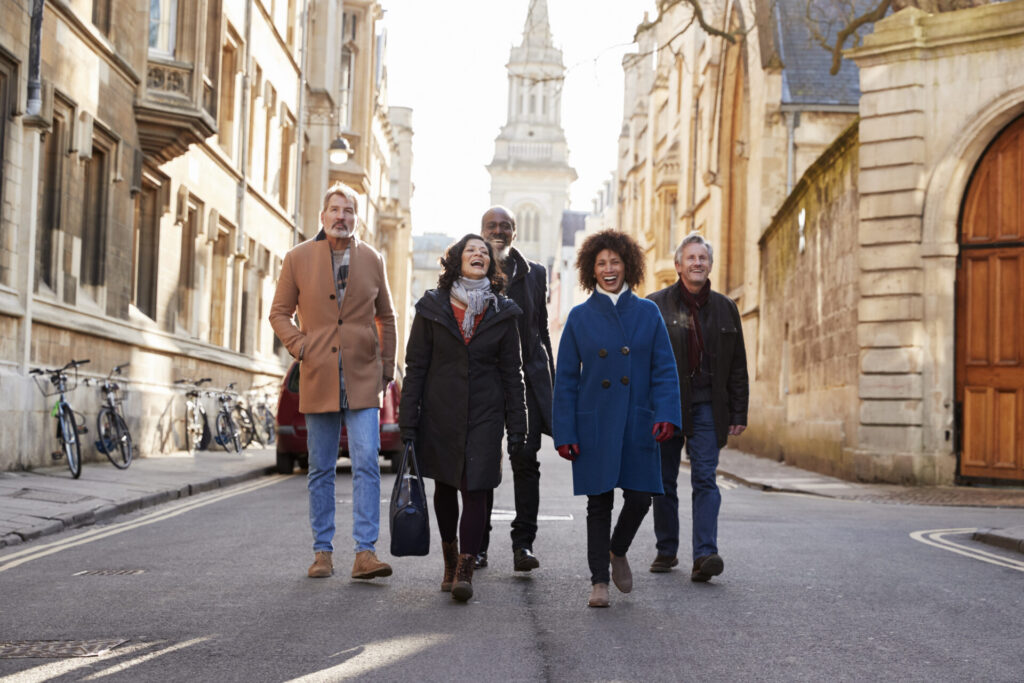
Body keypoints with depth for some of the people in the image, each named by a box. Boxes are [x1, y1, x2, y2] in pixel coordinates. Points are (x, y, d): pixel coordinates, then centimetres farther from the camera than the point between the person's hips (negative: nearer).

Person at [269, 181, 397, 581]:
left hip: (363, 379, 0)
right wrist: (299, 346, -5)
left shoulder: (371, 259, 8)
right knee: (321, 470, 6)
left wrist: (387, 365, 10)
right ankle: (322, 551, 15)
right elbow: (279, 312, 10)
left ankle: (365, 552, -8)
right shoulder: (298, 258, 4)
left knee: (367, 464, -9)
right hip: (317, 379, 0)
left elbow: (385, 317, 17)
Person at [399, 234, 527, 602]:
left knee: (475, 489, -10)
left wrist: (517, 427, 0)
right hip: (440, 413, 1)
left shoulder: (502, 313, 3)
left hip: (484, 414, -1)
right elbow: (415, 367, 1)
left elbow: (511, 373, 5)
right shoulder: (432, 308, 1)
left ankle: (465, 570, -7)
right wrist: (408, 421, -4)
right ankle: (450, 560, 31)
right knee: (444, 488, 12)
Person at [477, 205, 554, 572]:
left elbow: (541, 329, 15)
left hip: (526, 377, 1)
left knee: (525, 459, -7)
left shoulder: (534, 274, 12)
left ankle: (523, 544, -1)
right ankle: (477, 545, 12)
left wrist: (550, 381, 10)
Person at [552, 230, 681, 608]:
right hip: (594, 424, -1)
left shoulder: (647, 313, 5)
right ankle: (599, 580, 13)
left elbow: (664, 369, 3)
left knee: (640, 497, -2)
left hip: (637, 422, 1)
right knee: (599, 502, 3)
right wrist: (565, 432, -3)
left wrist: (665, 414, -12)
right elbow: (565, 379, 4)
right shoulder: (580, 317, 4)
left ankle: (618, 552, 28)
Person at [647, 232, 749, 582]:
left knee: (705, 479, -9)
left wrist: (739, 413, 6)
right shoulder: (656, 305, 2)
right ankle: (666, 550, 21)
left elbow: (737, 366, 11)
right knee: (664, 482, 8)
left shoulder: (725, 308, 9)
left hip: (706, 406, 1)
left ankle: (705, 554, -15)